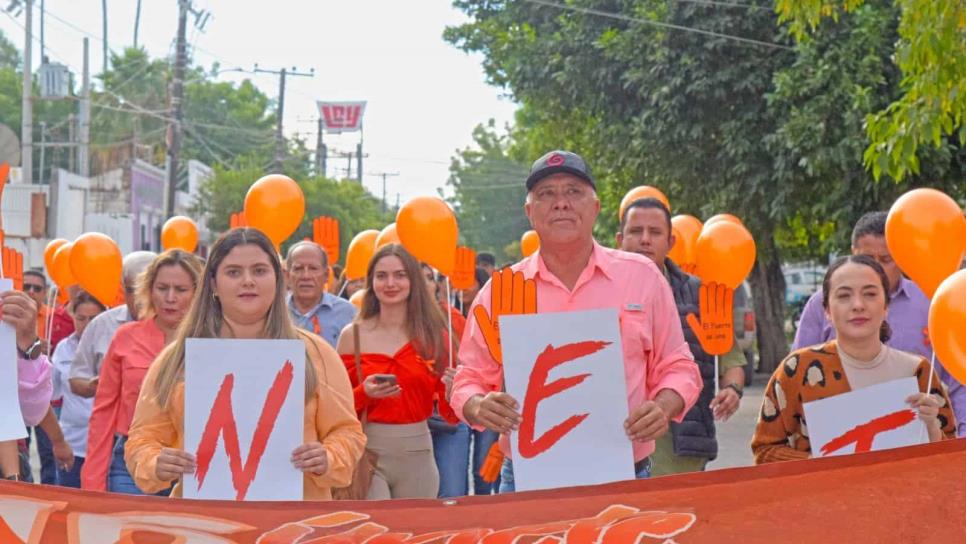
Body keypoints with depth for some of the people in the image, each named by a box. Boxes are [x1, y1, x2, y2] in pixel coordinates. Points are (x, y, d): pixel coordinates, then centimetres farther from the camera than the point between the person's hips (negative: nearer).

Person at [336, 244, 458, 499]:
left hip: (417, 456, 2)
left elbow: (450, 415, 7)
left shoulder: (434, 335, 4)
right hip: (368, 453, -2)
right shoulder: (352, 335, 2)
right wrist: (363, 393, -13)